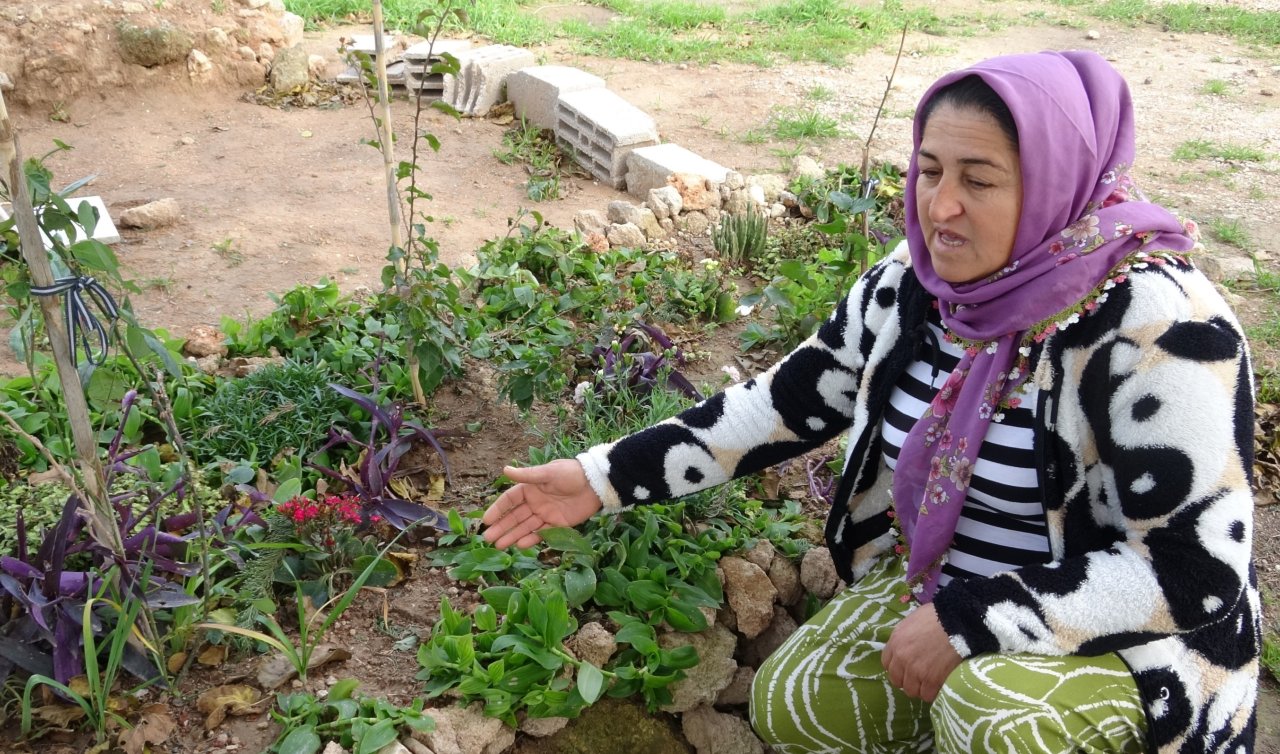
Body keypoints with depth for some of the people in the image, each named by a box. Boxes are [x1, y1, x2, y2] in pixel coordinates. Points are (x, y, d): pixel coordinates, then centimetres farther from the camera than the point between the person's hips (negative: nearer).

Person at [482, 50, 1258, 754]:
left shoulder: (1158, 328, -27)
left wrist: (969, 624, -26)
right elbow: (789, 402, -2)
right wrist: (606, 476, -6)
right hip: (941, 585, 6)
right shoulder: (916, 283, -8)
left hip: (1130, 637, -5)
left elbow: (1196, 573, -25)